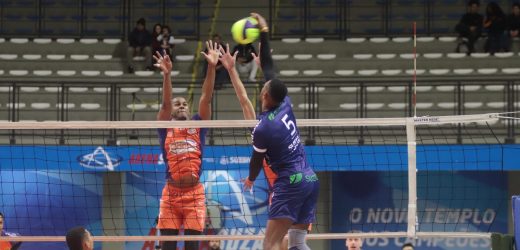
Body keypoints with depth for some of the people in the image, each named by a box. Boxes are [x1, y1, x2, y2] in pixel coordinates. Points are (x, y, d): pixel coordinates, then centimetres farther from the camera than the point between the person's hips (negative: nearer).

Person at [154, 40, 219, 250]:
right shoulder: (166, 128, 8)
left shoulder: (197, 126, 11)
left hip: (194, 192, 1)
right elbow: (165, 103, -8)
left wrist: (211, 68, -11)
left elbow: (206, 98, 0)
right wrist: (167, 74, -24)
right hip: (171, 193, -1)